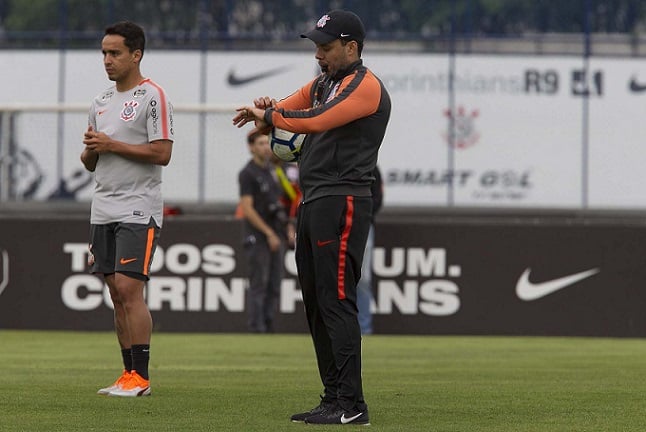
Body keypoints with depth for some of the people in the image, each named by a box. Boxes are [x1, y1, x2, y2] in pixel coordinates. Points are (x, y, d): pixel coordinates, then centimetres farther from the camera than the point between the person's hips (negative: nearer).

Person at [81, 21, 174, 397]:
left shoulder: (153, 97, -7)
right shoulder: (101, 102, 17)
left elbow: (162, 153, -16)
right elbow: (89, 162, 22)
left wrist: (112, 145, -14)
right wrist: (91, 148, -1)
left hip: (138, 210, -8)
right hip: (103, 210, 8)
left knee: (129, 289, -14)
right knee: (118, 295, 6)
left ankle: (141, 377, -12)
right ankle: (130, 376, 9)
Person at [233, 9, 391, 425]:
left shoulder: (366, 86, -11)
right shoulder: (323, 83, 20)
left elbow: (317, 121, -22)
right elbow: (290, 109, 17)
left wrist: (269, 115, -9)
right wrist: (265, 111, -6)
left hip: (342, 202, -10)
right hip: (313, 203, 10)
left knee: (336, 301, -14)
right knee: (316, 304, 10)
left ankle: (352, 406, -15)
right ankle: (333, 400, 15)